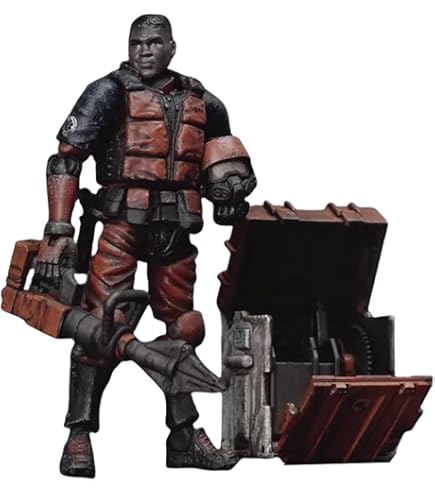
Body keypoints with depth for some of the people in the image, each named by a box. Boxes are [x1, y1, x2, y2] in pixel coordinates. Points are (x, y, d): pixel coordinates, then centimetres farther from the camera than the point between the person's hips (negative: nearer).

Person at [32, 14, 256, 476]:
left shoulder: (199, 101, 11)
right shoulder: (109, 92, -3)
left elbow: (220, 138, 30)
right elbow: (65, 159, -8)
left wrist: (227, 178, 6)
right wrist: (58, 232, -16)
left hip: (176, 229, 6)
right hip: (123, 219, -5)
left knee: (182, 328, 11)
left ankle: (184, 437, 23)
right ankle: (79, 437, -6)